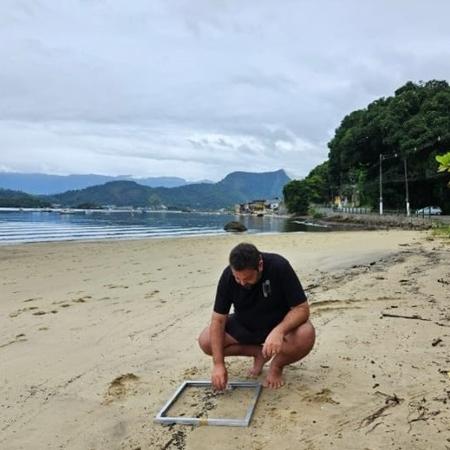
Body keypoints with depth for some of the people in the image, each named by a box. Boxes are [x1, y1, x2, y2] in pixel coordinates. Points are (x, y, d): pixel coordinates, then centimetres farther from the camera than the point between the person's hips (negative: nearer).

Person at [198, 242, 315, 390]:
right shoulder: (228, 276, -21)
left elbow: (302, 309, -26)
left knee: (306, 335, -34)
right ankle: (259, 353, 6)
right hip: (244, 325, 3)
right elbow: (218, 320, -17)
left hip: (281, 323, -3)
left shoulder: (279, 267, -30)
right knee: (205, 341, -16)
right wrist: (218, 364, -24)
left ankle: (277, 365, -2)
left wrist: (279, 331, -44)